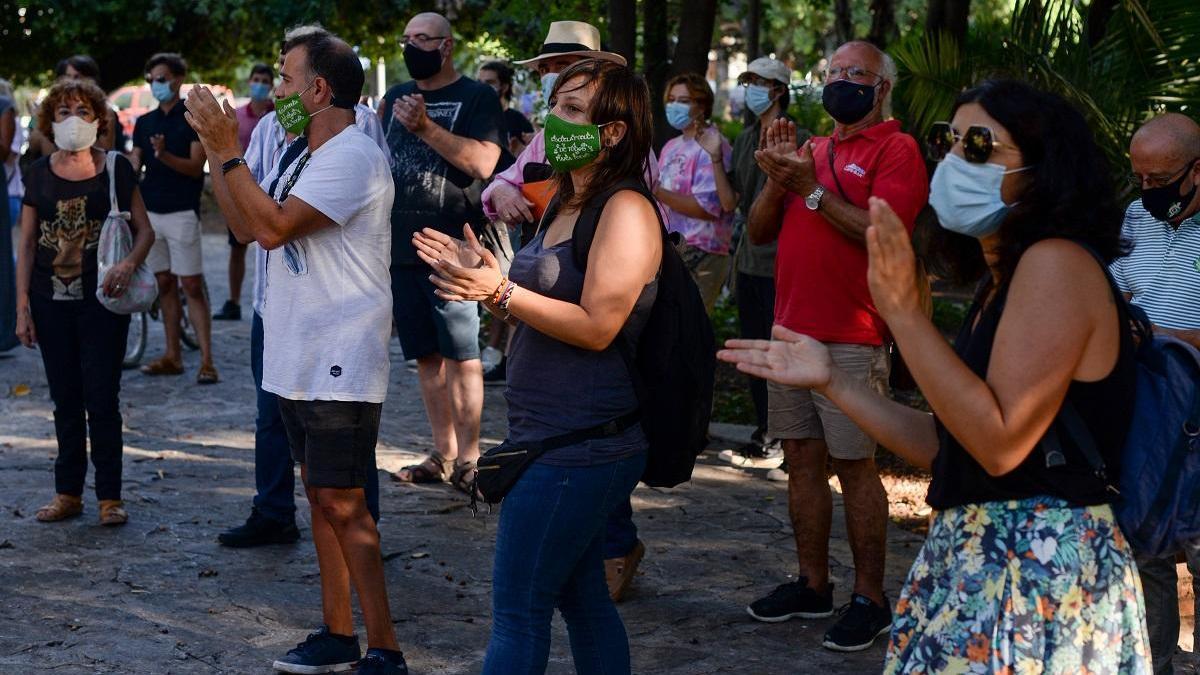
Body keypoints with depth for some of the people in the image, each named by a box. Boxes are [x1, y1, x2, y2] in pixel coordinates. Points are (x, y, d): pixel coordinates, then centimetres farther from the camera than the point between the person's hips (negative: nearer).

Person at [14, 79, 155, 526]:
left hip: (102, 301, -3)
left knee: (102, 399, -2)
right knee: (66, 400, 10)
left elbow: (144, 230, 0)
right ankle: (68, 493, 18)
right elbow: (27, 243, 7)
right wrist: (22, 306, 2)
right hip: (52, 302, 3)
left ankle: (110, 497, 7)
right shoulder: (40, 174, 5)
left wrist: (129, 264, -20)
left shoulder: (116, 169, -1)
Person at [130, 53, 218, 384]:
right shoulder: (145, 122, 14)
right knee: (164, 283, 8)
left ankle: (206, 360, -8)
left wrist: (164, 155, -27)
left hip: (181, 211, -6)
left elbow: (195, 166, -11)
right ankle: (172, 356, 14)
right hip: (150, 210, 6)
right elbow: (134, 165, 11)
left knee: (191, 285, -8)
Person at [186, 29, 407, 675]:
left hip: (342, 366, -10)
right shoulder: (304, 157, 15)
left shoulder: (354, 156, -17)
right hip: (298, 357, 10)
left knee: (342, 503, -9)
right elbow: (245, 225, 16)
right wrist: (214, 147, 9)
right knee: (320, 493, 13)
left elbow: (274, 227, -24)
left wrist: (228, 149, -18)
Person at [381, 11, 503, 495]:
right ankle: (442, 454, 17)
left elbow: (483, 163, -16)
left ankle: (468, 456, -1)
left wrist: (426, 128, -20)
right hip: (400, 246, 6)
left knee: (461, 355, -7)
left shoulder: (477, 98, -2)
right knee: (426, 355, 10)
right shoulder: (395, 98, 16)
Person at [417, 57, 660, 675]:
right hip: (553, 438, 10)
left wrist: (501, 292, -26)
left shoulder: (626, 209, -15)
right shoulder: (567, 206, 16)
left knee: (517, 611, -6)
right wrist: (479, 272, 10)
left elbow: (596, 326, -21)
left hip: (579, 446, -10)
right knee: (581, 597, 14)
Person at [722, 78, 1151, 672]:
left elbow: (1001, 443, -24)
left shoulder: (1057, 263, -16)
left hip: (1042, 572, -9)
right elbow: (945, 449, 10)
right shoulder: (999, 283, 14)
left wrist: (902, 310, -23)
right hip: (973, 560, 9)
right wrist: (831, 380, 9)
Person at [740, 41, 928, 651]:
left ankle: (869, 598, 5)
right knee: (801, 459, 10)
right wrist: (778, 180, -4)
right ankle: (812, 585, 20)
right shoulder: (813, 150, 16)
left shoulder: (896, 149, -4)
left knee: (854, 465, -3)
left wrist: (811, 187, -15)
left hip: (851, 338, -7)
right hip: (791, 331, 7)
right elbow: (759, 232, 14)